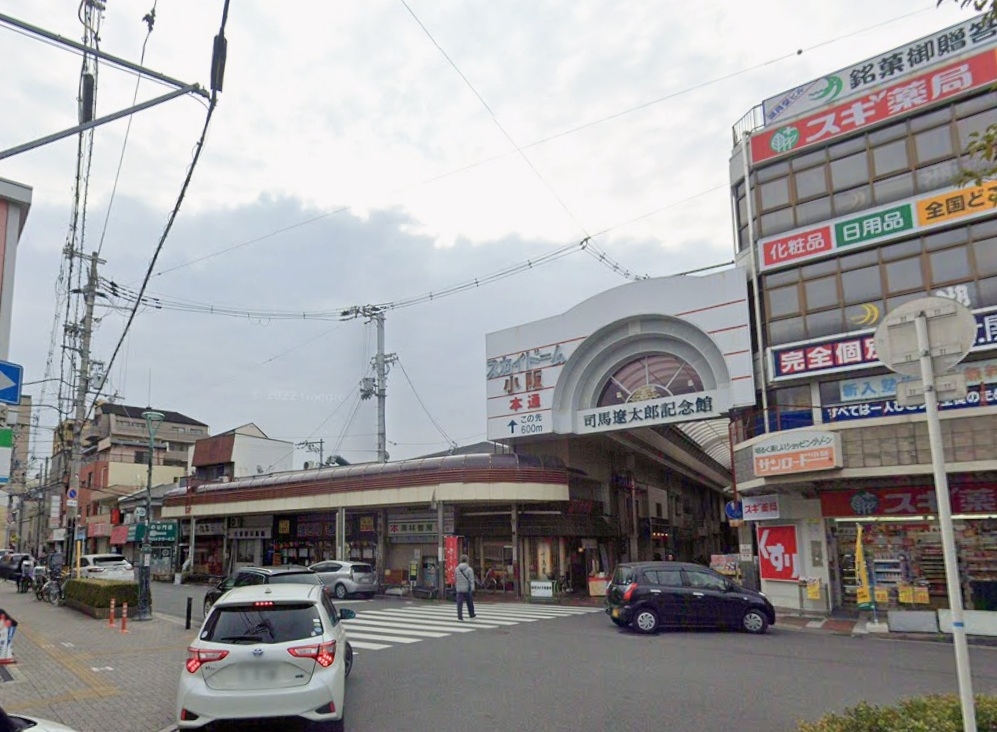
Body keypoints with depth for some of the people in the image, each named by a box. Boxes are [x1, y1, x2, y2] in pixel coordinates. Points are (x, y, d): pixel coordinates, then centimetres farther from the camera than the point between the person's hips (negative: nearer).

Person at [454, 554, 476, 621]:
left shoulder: (456, 569, 2)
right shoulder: (469, 569, -9)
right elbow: (471, 580, -12)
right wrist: (472, 590, -12)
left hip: (459, 590, 2)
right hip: (467, 589, -2)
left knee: (459, 604, 2)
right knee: (470, 604, 12)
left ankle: (460, 617, -4)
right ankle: (472, 616, 23)